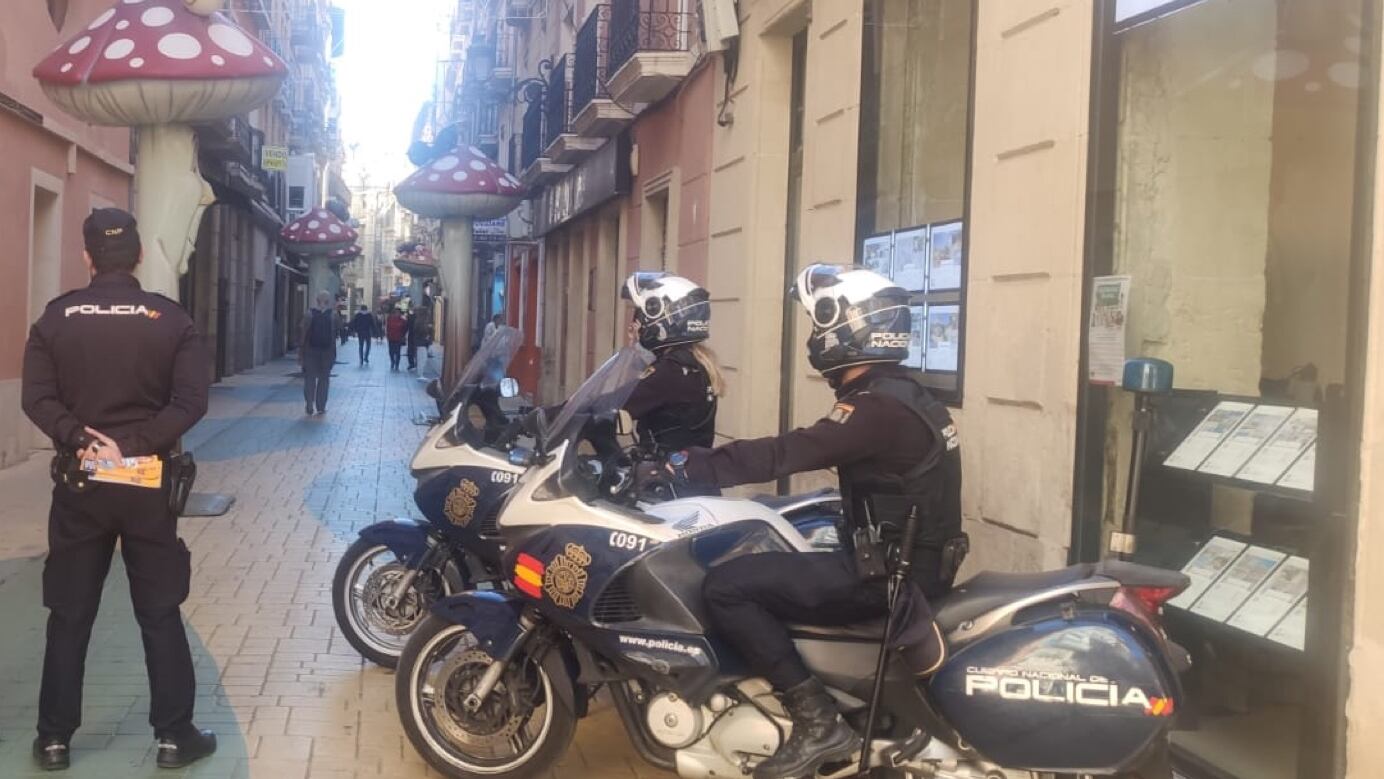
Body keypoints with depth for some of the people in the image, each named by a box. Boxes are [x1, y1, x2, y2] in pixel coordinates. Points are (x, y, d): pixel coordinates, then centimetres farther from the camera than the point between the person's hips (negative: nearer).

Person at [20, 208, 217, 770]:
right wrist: (133, 444, -14)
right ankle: (174, 735, 11)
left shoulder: (57, 317, 0)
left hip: (79, 481, 1)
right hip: (149, 482, -1)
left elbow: (38, 398, -9)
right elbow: (191, 401, -12)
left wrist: (83, 440, -13)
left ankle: (54, 739, 17)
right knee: (160, 613, 6)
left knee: (69, 615, 10)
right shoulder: (171, 319, -2)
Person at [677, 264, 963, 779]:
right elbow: (806, 451, 15)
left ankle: (818, 720, -14)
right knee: (760, 555, 25)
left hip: (888, 574, -10)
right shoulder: (898, 391, 12)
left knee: (725, 587, -15)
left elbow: (787, 453, -24)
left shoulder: (878, 406, -20)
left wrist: (691, 466, -18)